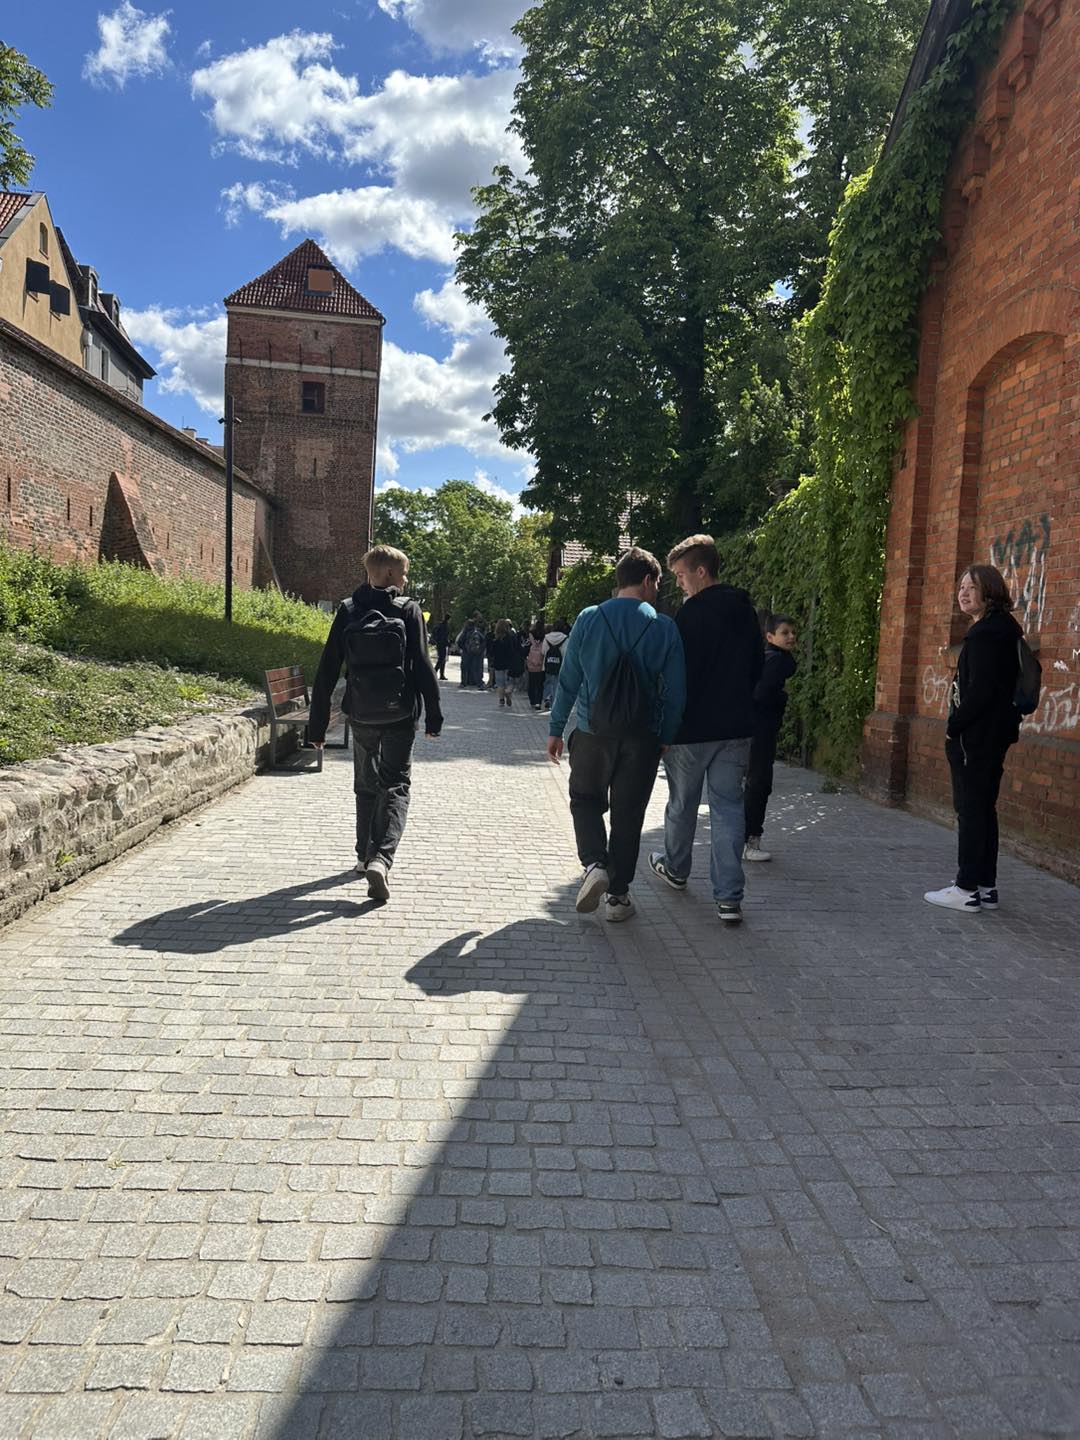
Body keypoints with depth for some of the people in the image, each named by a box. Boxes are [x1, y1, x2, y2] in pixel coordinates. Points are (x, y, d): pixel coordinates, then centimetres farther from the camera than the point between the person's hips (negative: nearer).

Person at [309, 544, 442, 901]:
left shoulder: (347, 611, 1)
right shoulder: (409, 611, -6)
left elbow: (327, 671, -1)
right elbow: (423, 667, -9)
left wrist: (318, 722, 4)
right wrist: (433, 714, -1)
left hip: (361, 715, 3)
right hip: (400, 715, -3)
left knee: (366, 784, 21)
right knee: (395, 785, 3)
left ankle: (365, 855, 30)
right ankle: (381, 858, -17)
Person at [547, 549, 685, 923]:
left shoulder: (588, 619, -3)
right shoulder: (665, 628, -4)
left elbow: (568, 679, -1)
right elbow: (675, 690, -2)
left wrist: (556, 728, 6)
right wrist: (667, 737, 8)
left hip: (592, 733, 0)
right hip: (642, 737, 0)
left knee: (585, 801, 18)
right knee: (628, 813, 10)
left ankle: (594, 863, -4)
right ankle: (618, 895, 15)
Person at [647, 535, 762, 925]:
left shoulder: (692, 613, -13)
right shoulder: (746, 612, 10)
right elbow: (757, 670, 16)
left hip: (692, 728, -5)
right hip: (736, 728, 6)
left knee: (682, 804, 14)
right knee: (729, 808, 5)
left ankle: (676, 869, 35)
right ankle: (729, 897, 0)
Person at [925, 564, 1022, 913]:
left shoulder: (987, 632, -15)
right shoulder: (1000, 629, 16)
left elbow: (980, 688, -22)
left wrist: (955, 726, -13)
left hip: (975, 736, -10)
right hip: (991, 734, 10)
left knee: (971, 808, -5)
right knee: (982, 808, 13)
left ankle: (968, 890, 0)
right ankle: (985, 887, 20)